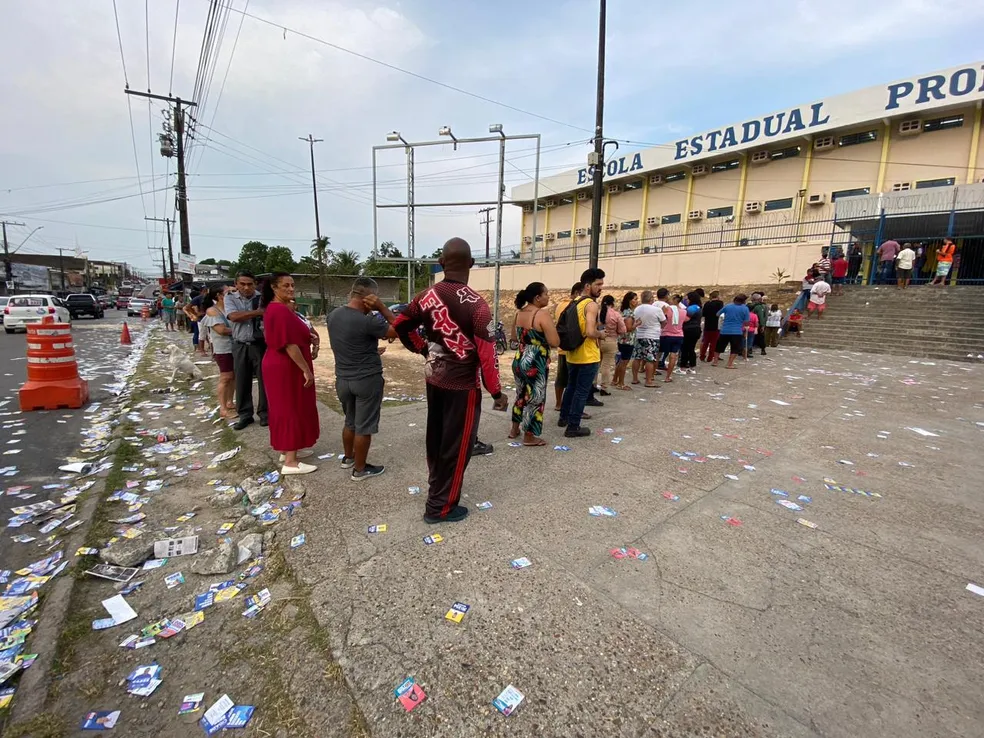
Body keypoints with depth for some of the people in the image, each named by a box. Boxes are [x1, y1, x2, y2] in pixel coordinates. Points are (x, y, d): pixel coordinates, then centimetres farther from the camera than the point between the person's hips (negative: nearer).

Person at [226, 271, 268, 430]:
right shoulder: (230, 298, 1)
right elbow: (234, 316, -16)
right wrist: (258, 312, -19)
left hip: (261, 344, -1)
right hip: (240, 346, 1)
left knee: (264, 380, 5)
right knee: (242, 381, 9)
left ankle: (264, 412, 19)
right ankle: (245, 415, 22)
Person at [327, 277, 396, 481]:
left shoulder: (333, 315, 1)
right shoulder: (368, 321, -23)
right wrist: (382, 307, -15)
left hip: (342, 379, 7)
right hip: (367, 380, -7)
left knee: (350, 421, 24)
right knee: (364, 426, 7)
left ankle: (347, 458, 40)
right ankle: (360, 469, 19)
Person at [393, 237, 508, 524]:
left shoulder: (426, 296, -1)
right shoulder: (476, 304, -19)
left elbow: (401, 325, 10)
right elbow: (487, 354, -19)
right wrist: (497, 392, -10)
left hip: (434, 379, 7)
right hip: (463, 385, -6)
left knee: (436, 437, 22)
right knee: (456, 445, 7)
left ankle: (437, 486, 42)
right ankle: (440, 506, 19)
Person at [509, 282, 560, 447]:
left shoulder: (520, 313, 6)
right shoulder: (542, 314, -18)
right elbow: (555, 342, -22)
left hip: (519, 360, 8)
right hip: (535, 364, -8)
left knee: (521, 395, 21)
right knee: (535, 399, 5)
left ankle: (515, 429, 33)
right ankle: (529, 436, 16)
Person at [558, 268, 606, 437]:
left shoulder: (574, 303, 10)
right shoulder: (591, 304, -17)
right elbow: (590, 332, -29)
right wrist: (601, 333, -8)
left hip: (573, 354, 9)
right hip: (588, 356, -9)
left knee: (571, 387, 21)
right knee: (581, 392, 0)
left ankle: (564, 417, 34)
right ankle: (573, 427, 6)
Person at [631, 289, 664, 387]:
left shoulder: (637, 309, 2)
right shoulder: (656, 310, -12)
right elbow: (664, 321, 0)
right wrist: (663, 312, 18)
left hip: (639, 336, 5)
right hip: (652, 338, -5)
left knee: (637, 358, 10)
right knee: (650, 360, -2)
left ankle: (635, 379, 18)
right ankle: (648, 381, 0)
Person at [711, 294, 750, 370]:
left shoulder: (727, 306, 1)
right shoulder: (745, 308, -4)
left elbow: (717, 314, 12)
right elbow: (746, 322, -6)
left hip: (725, 331, 2)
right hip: (737, 332, -2)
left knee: (719, 346, 16)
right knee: (735, 349, 9)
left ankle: (715, 361, 22)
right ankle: (730, 364, 4)